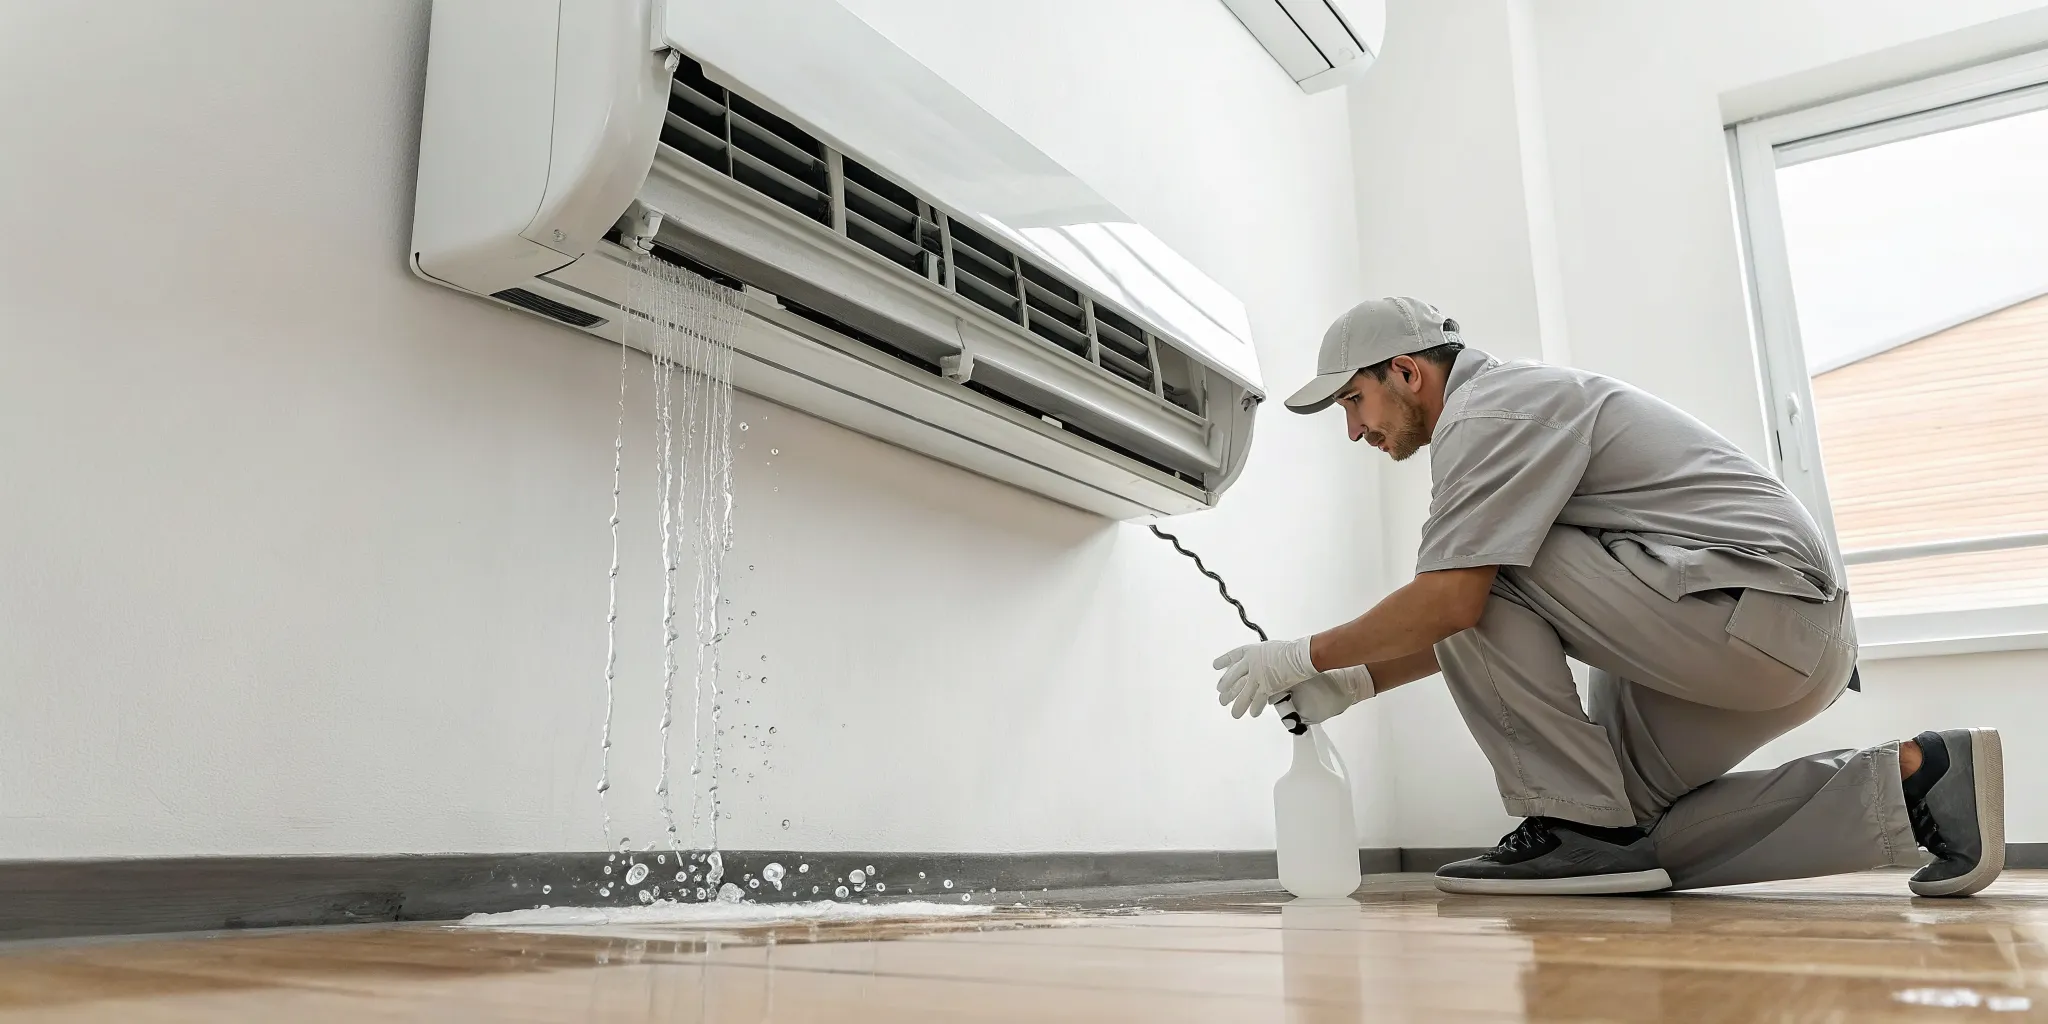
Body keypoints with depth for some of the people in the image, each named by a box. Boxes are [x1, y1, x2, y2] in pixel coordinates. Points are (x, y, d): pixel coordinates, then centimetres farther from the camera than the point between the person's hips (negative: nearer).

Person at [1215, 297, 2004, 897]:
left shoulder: (1484, 411, -12)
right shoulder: (1510, 404, 21)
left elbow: (1453, 604, -24)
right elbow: (1487, 632, 23)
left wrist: (1305, 656, -10)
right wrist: (1351, 683, 14)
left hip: (1755, 608, -11)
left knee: (1477, 577, -12)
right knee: (1632, 829, 12)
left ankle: (1575, 825, -8)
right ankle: (1910, 780, 8)